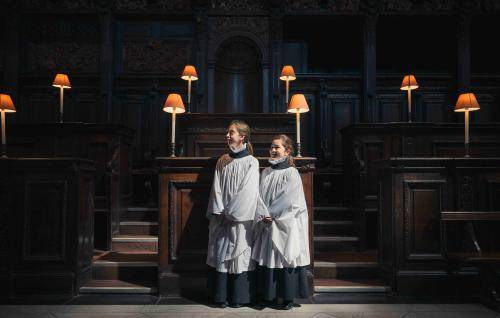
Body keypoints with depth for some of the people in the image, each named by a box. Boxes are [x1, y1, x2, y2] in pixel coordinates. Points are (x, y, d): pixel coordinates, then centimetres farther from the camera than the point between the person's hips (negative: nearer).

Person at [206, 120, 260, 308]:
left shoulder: (251, 162, -3)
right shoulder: (222, 161, 11)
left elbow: (247, 192, -10)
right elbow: (217, 188, 6)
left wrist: (230, 212, -11)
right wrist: (219, 211, -6)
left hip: (240, 219, -4)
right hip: (221, 218, 4)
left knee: (239, 254, 1)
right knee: (220, 254, 5)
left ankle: (239, 297, 12)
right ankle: (221, 296, 15)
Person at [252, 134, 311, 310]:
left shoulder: (291, 173, -6)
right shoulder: (266, 172, 11)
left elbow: (289, 200, -12)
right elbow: (259, 196, 8)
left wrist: (271, 214, -13)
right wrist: (262, 215, -7)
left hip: (285, 225, -5)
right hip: (266, 224, 5)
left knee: (285, 258, -1)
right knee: (267, 258, 8)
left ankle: (288, 297, 11)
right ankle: (268, 295, 20)